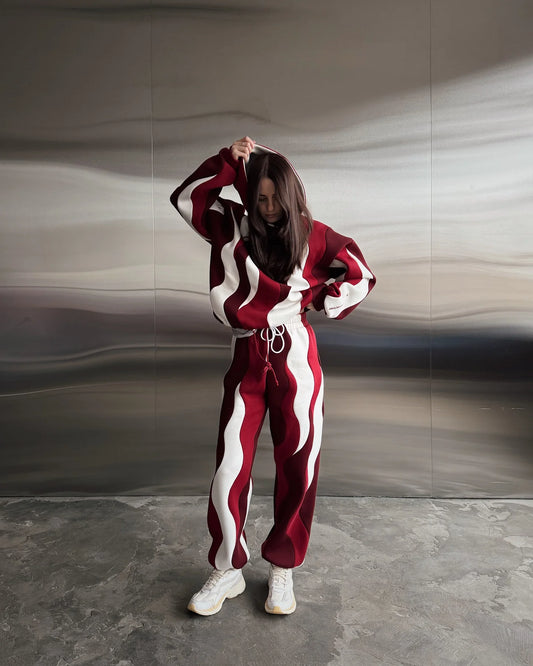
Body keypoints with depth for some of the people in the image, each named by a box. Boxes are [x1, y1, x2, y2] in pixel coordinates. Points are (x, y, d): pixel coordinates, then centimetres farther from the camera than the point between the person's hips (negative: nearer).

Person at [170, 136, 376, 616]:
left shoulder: (312, 234, 4)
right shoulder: (233, 226, 7)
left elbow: (361, 277, 8)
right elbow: (186, 198, -1)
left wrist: (313, 299, 0)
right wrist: (228, 161, -6)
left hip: (295, 358, 0)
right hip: (247, 358, 1)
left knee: (298, 468, 6)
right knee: (230, 468, -1)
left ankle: (283, 569, 28)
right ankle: (228, 571, 22)